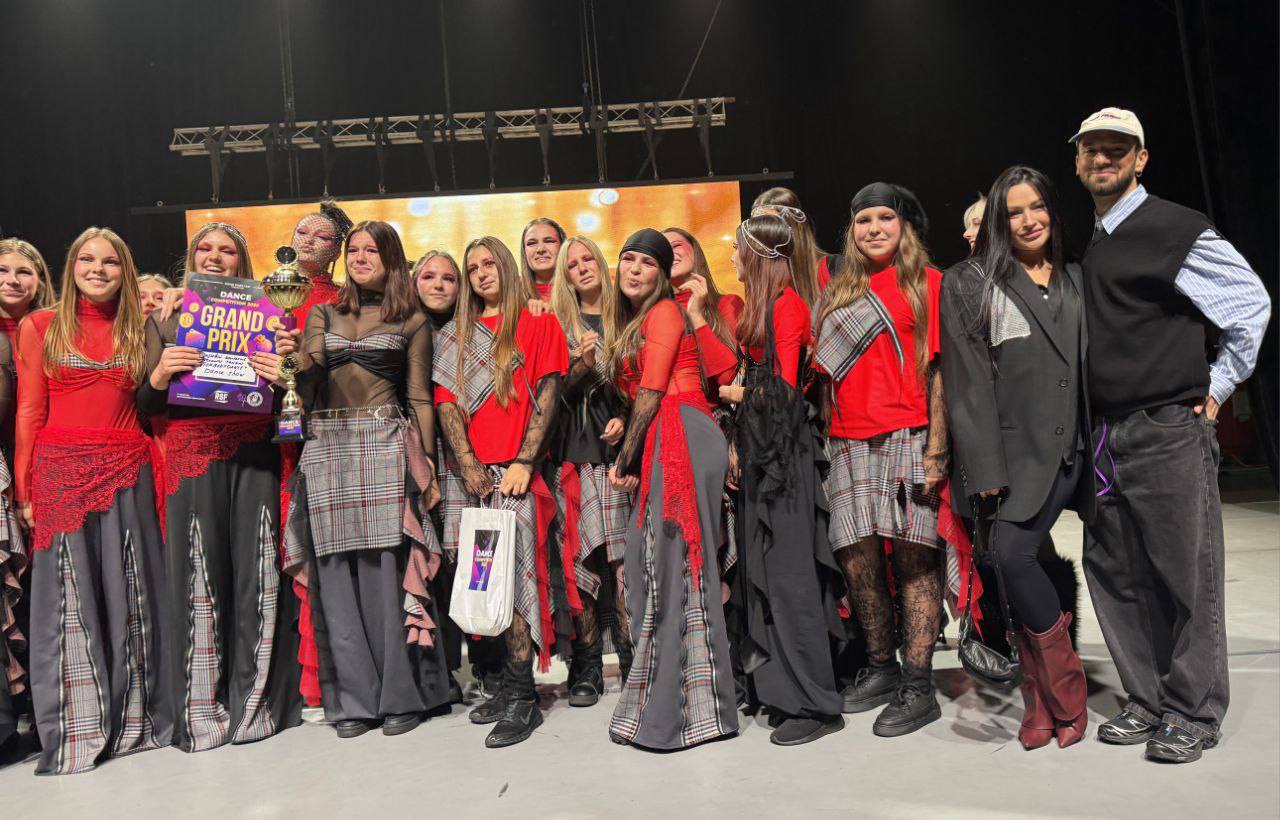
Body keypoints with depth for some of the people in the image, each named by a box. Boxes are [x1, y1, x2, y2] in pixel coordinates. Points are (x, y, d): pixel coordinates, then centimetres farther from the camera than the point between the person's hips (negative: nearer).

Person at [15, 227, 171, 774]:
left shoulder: (138, 329, 11)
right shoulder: (41, 327, 5)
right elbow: (29, 413, 2)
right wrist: (24, 490, -2)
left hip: (127, 473, 2)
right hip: (61, 473, -2)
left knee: (129, 599, 6)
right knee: (69, 602, 2)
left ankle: (136, 717, 17)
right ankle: (75, 728, 13)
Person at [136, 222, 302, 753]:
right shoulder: (164, 321, 14)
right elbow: (145, 407, 10)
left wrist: (280, 375, -10)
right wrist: (159, 374, -10)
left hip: (253, 455, 0)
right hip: (192, 458, 0)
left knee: (256, 573, -1)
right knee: (198, 577, -2)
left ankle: (258, 700, 10)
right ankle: (200, 710, 8)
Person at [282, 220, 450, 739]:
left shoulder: (411, 322, 10)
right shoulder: (323, 315, 17)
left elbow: (419, 398, 8)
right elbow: (304, 382, 8)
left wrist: (426, 462, 3)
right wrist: (295, 357, -12)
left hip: (385, 448, -3)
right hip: (327, 449, 3)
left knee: (388, 569, -5)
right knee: (337, 574, 2)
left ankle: (401, 695, 6)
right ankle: (354, 698, 11)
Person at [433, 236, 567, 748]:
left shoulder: (538, 323, 7)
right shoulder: (454, 336, 18)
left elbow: (548, 393, -2)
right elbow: (446, 400, 8)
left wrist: (523, 462, -11)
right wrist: (467, 464, -6)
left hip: (515, 470, -4)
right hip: (468, 471, 4)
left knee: (512, 577, -11)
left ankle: (521, 696, -4)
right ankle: (507, 684, 15)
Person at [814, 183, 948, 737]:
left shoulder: (927, 283, 5)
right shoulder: (840, 291, 19)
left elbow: (939, 370, -2)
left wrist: (936, 449, -10)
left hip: (906, 439, -4)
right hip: (848, 443, 5)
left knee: (912, 558, -5)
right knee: (857, 560, 3)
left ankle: (917, 687, 2)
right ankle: (880, 669, 19)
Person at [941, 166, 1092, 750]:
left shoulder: (1074, 280, 18)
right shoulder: (971, 284, 5)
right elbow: (968, 380, -3)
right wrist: (985, 465, -10)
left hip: (1069, 450, 2)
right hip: (1015, 452, -2)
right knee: (1014, 559, -12)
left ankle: (1049, 698, 9)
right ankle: (1062, 699, 4)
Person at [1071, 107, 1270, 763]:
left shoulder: (1178, 231, -4)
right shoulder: (1083, 245, 16)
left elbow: (1251, 304, -1)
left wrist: (1217, 389, -1)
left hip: (1169, 432, -7)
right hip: (1104, 438, 7)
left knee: (1185, 577, -1)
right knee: (1114, 575, 9)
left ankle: (1194, 715, 12)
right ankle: (1147, 703, 22)